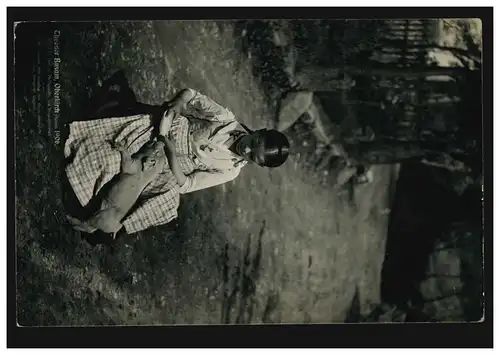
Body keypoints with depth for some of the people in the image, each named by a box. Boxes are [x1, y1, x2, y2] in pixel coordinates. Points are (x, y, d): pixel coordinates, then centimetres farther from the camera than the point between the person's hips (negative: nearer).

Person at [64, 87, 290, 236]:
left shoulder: (229, 171, -20)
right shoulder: (227, 120, -20)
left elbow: (184, 184, -20)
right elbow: (190, 94, -8)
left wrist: (167, 142, -28)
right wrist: (174, 107, -28)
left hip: (163, 164, 0)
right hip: (152, 128, 0)